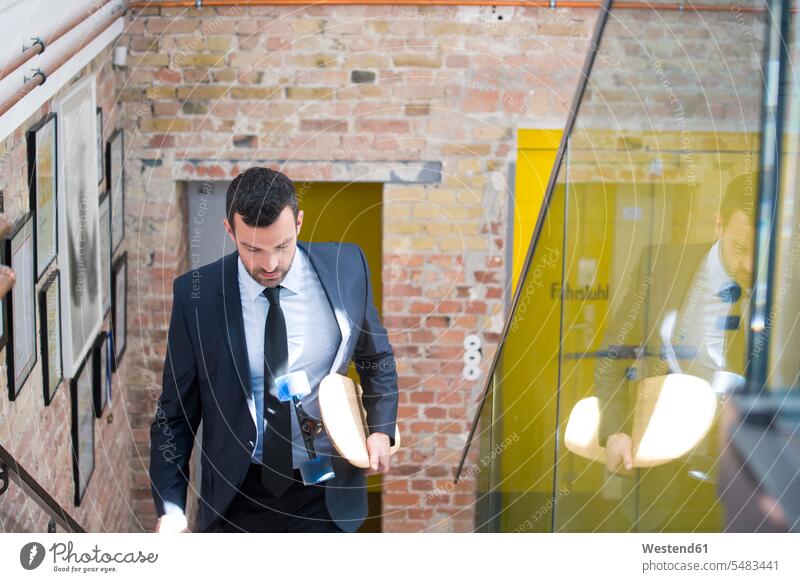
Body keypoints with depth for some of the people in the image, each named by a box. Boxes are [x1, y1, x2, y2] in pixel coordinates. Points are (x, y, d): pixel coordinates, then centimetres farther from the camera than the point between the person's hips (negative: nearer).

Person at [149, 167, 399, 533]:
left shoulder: (346, 268, -5)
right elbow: (174, 413, -3)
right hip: (237, 498, -1)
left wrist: (381, 429, -4)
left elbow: (376, 358, 12)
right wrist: (170, 509, -13)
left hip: (325, 494, 1)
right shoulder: (196, 294, -10)